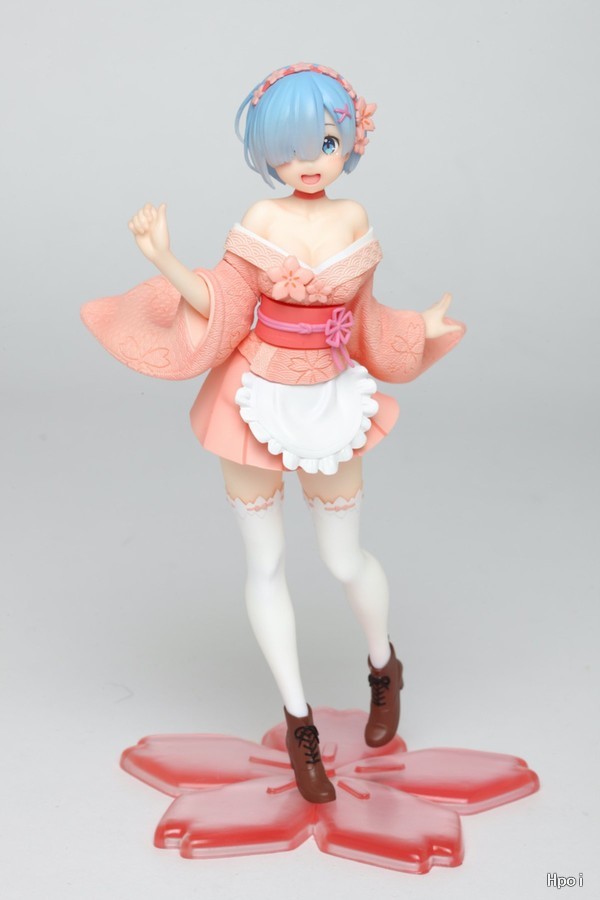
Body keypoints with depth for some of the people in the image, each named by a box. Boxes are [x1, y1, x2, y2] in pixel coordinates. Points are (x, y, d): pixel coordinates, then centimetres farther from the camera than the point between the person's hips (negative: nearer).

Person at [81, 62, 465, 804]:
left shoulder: (355, 221, -2)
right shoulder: (261, 221, -10)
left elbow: (359, 317, 9)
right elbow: (220, 308, -12)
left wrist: (422, 329, 2)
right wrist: (162, 258, -24)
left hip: (331, 404, 1)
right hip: (256, 403, -1)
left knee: (344, 560, 11)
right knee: (266, 565, 8)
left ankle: (382, 668, 43)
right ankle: (299, 723, 25)